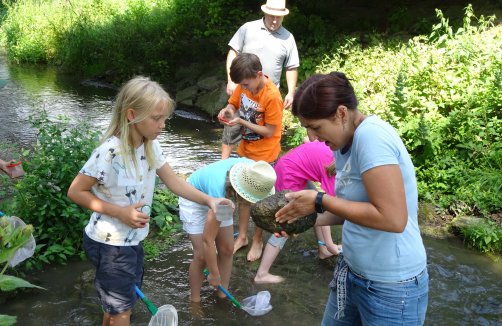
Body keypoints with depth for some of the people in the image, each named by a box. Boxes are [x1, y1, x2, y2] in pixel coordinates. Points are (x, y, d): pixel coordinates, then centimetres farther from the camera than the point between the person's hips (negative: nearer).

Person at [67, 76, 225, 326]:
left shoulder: (151, 146, -4)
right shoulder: (110, 152, -28)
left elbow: (174, 182, -2)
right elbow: (76, 192, -20)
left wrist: (208, 200, -15)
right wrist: (120, 212, -25)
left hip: (133, 239, 7)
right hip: (109, 243, -7)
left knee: (115, 304, 26)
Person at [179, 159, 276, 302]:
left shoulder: (252, 170, -30)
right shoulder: (220, 192, -44)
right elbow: (207, 240, -33)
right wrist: (214, 274, -23)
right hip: (194, 200, -6)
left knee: (227, 250, 4)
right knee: (202, 256, -8)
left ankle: (223, 296, 19)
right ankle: (194, 301, 11)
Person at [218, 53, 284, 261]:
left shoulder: (272, 97, -26)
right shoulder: (245, 85, -7)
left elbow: (269, 131, -21)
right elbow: (234, 103, 9)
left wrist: (242, 122, -26)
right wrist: (228, 110, -14)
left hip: (264, 155, -6)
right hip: (246, 150, 7)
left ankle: (257, 241, 26)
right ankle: (242, 236, 31)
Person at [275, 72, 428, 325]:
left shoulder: (371, 135, -24)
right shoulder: (343, 144, 3)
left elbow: (392, 218, -30)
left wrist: (320, 202, -22)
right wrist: (309, 220, -1)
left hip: (391, 288, -8)